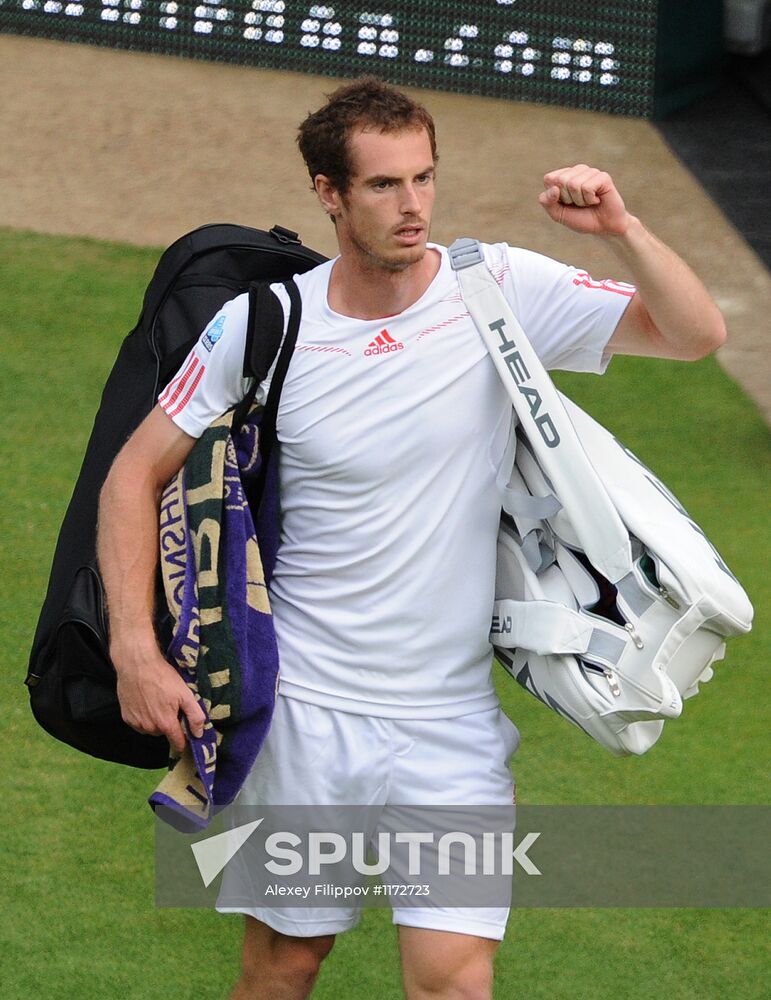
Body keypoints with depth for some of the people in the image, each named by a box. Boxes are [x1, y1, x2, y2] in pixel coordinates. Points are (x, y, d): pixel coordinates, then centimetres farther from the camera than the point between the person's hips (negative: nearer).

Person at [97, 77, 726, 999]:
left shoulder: (501, 289, -6)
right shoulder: (261, 325, -7)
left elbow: (695, 333, -7)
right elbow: (136, 476, 1)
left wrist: (621, 231, -25)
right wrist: (135, 648, -9)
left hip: (451, 726, 0)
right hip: (302, 708, 0)